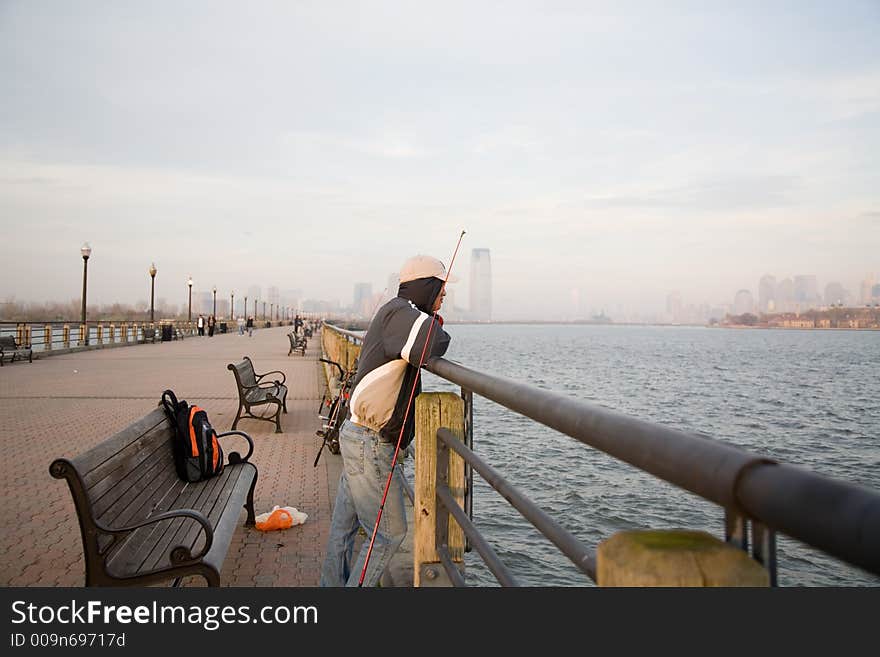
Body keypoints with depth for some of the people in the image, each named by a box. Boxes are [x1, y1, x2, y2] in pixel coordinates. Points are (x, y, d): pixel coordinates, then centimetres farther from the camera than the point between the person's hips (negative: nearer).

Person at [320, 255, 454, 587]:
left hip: (356, 435, 11)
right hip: (370, 443, -11)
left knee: (344, 525, 20)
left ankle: (333, 584, 33)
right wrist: (440, 333, -11)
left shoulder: (392, 314, 15)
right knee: (390, 532, -1)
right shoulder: (400, 312, -17)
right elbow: (429, 347, -34)